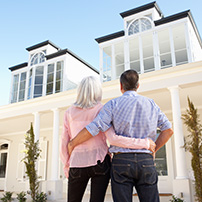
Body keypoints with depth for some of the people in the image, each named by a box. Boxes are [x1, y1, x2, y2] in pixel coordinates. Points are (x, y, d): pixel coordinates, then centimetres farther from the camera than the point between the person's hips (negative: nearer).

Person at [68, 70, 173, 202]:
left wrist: (72, 144, 6)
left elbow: (92, 129, -8)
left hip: (121, 160, -2)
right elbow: (168, 130, 7)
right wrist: (153, 151, 13)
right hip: (146, 162, 2)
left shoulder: (113, 104, 1)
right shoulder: (151, 104, 10)